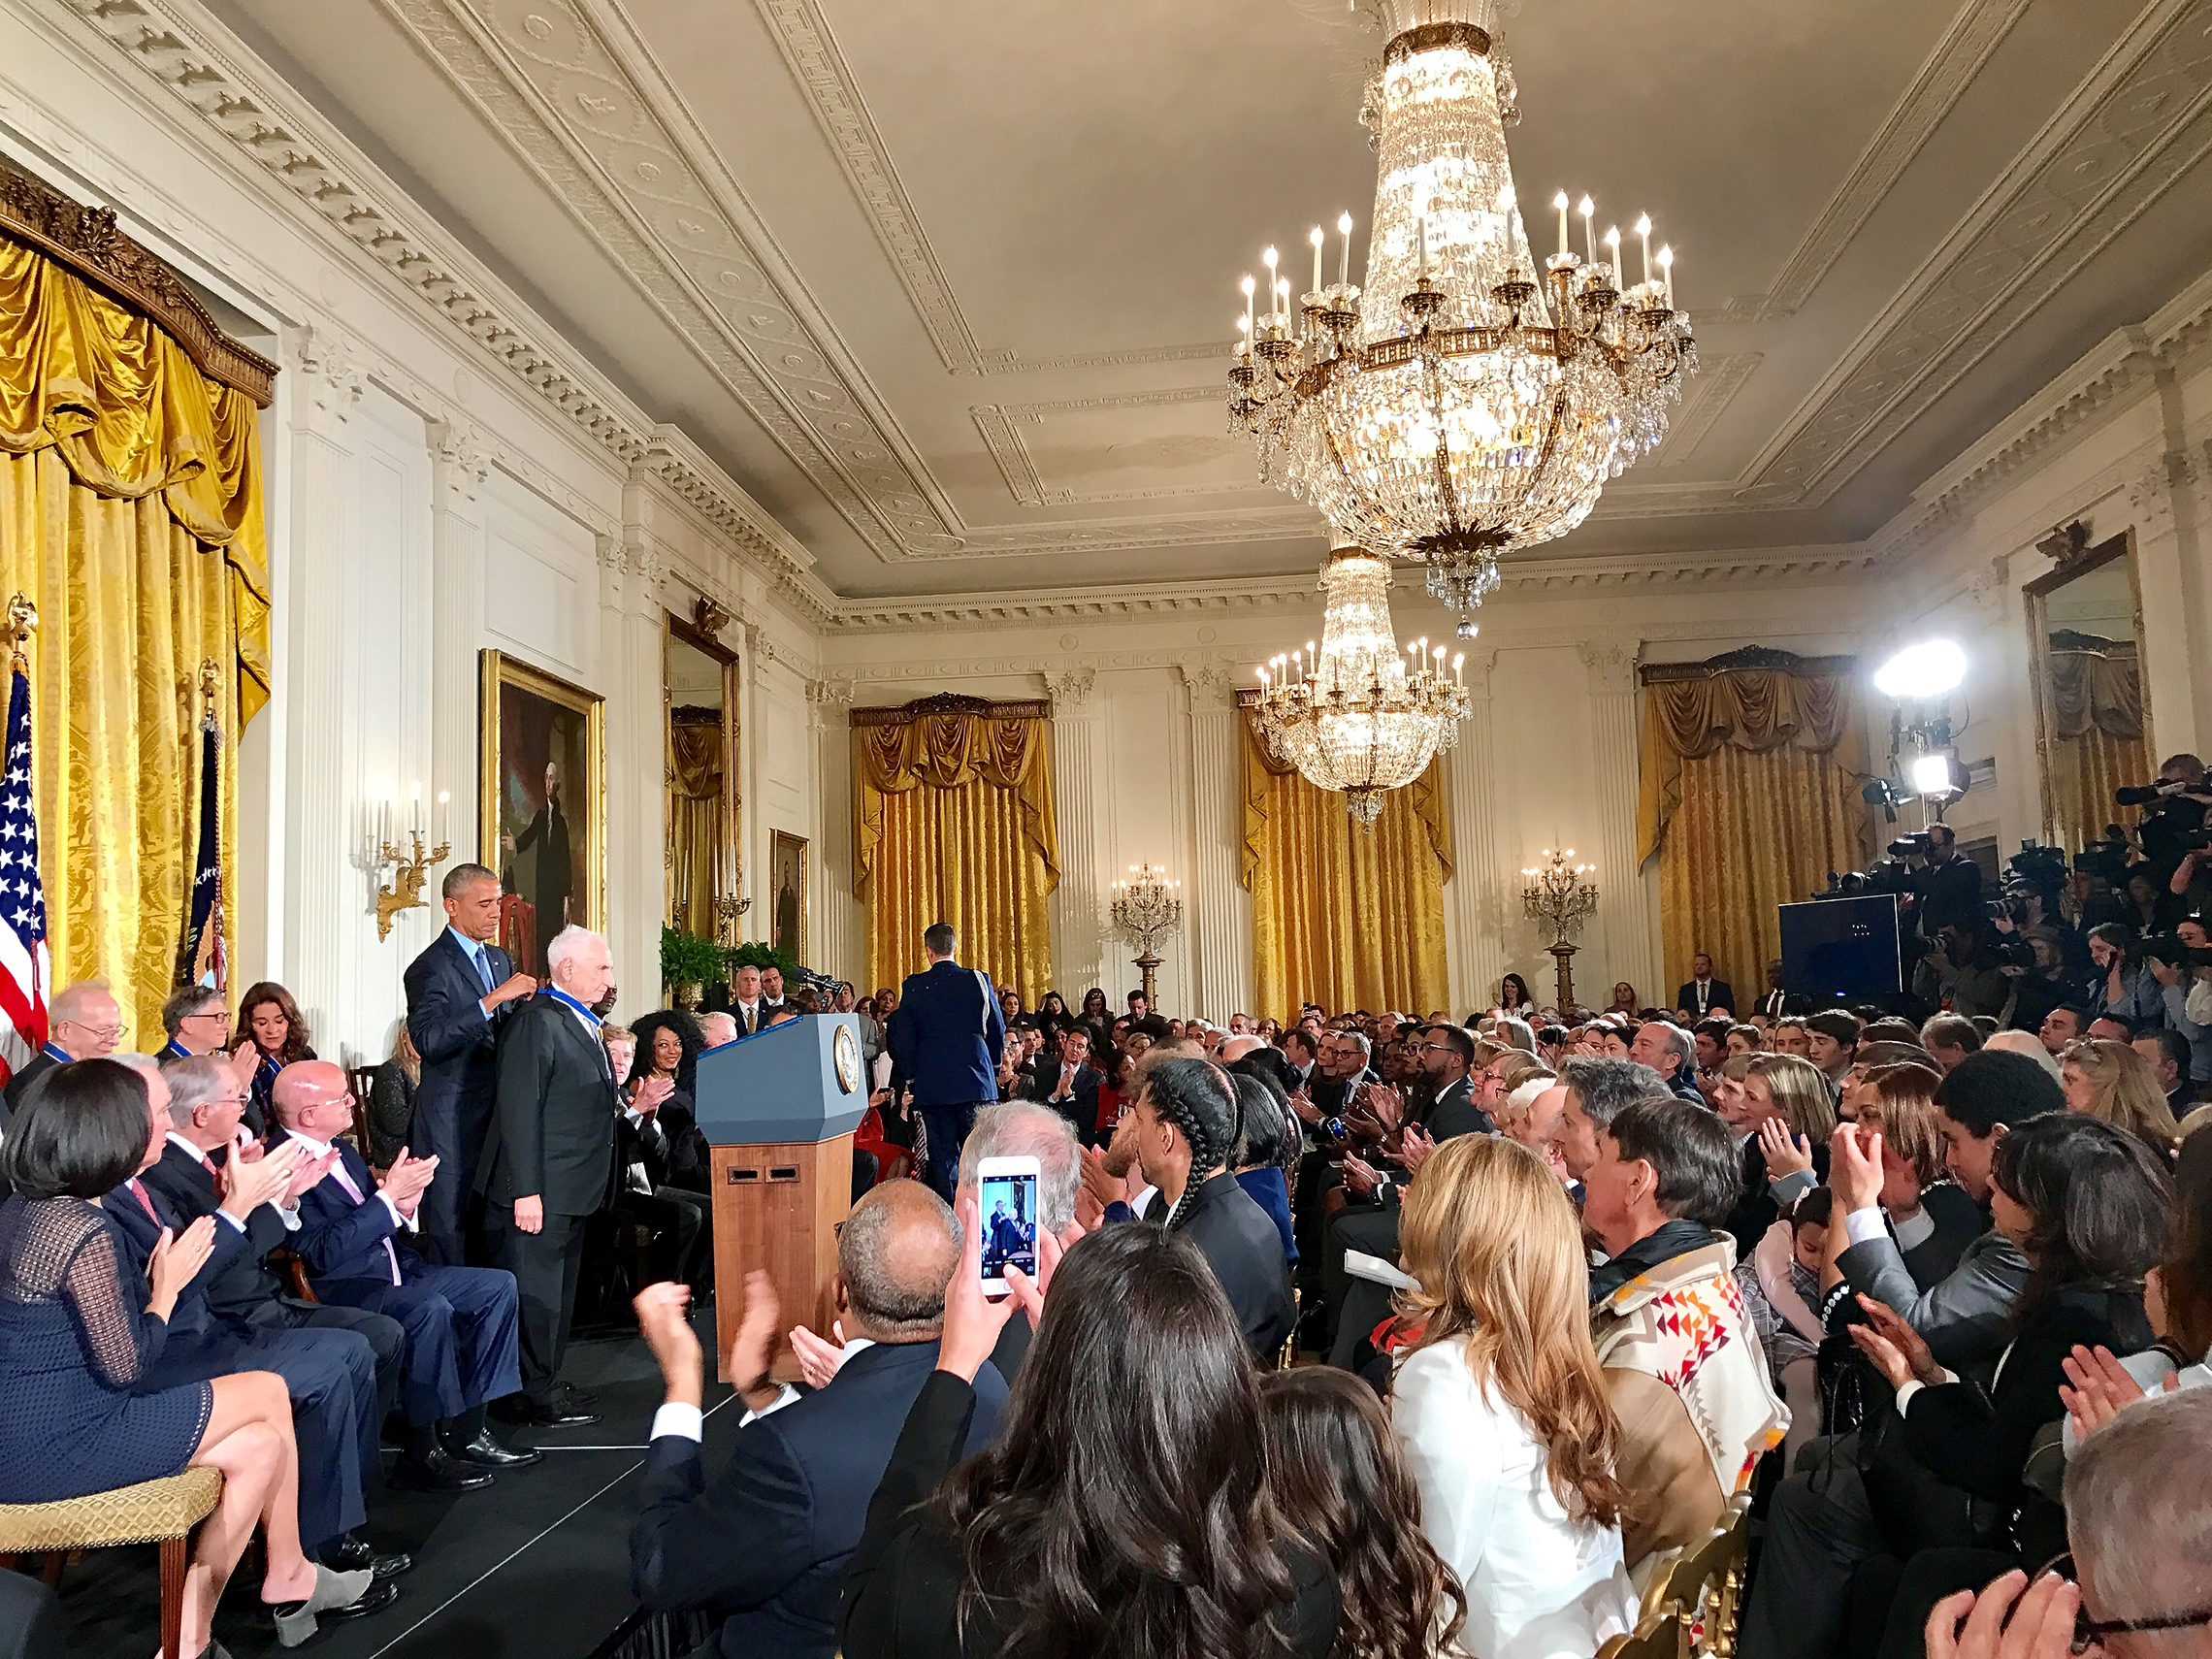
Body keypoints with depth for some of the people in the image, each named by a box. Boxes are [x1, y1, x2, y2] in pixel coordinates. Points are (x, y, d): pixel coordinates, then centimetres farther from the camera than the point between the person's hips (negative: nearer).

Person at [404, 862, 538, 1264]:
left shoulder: (499, 959, 14)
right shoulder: (430, 968, -11)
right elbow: (429, 1042, -24)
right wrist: (492, 999, -28)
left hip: (496, 1111, 7)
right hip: (453, 1121, -7)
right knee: (449, 1229, -1)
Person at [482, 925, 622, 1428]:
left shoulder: (582, 1024, 16)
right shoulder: (536, 1022, -16)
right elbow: (520, 1112, -22)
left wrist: (634, 1101, 7)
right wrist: (526, 1192, -25)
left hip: (573, 1190, 10)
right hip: (539, 1192, -10)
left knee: (559, 1293, 18)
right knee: (535, 1293, -1)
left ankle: (545, 1384, 30)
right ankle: (531, 1398, 10)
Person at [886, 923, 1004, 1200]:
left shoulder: (913, 987, -1)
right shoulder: (978, 980, 0)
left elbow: (902, 1038, 2)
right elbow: (998, 1030, 7)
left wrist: (911, 1077, 13)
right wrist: (993, 1067, 22)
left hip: (931, 1084, 0)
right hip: (975, 1082, 0)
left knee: (942, 1156, 5)